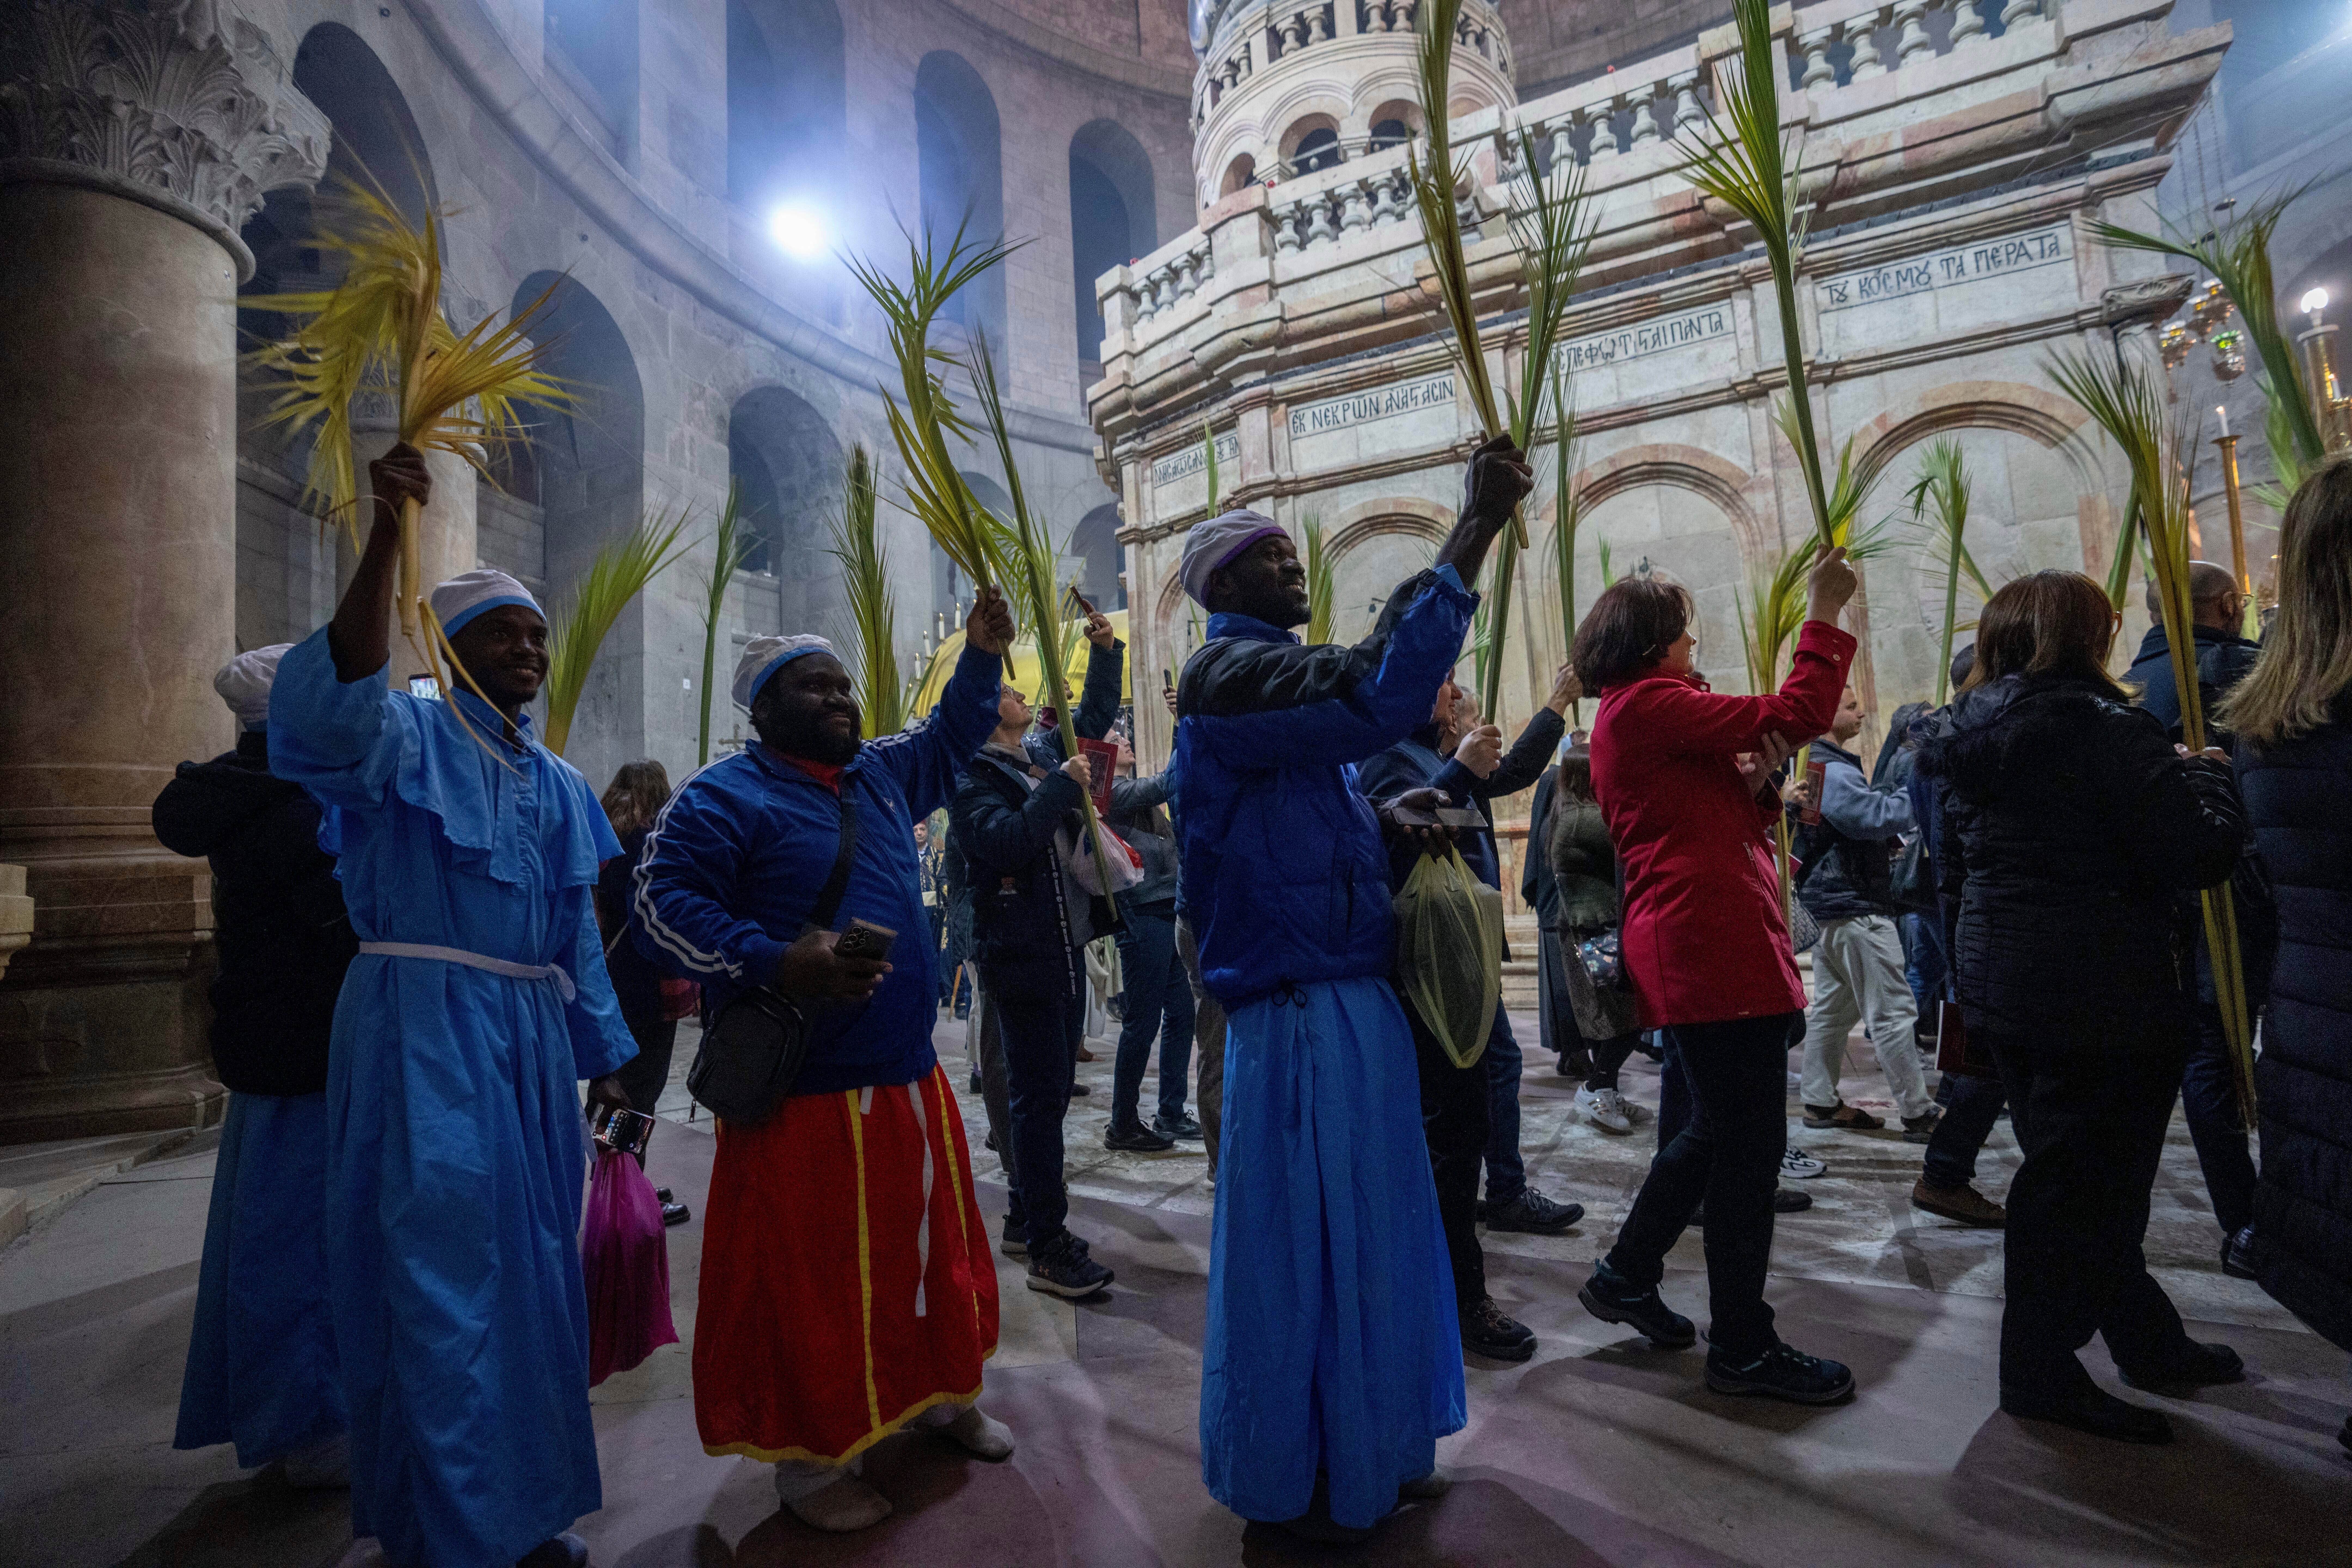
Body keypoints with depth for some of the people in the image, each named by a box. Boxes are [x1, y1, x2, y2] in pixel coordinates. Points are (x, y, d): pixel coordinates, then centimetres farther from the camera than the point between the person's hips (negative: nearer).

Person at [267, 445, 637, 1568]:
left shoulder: (557, 784, 16)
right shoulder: (411, 734, -2)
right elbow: (341, 695, -27)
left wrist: (604, 1050, 17)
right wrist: (386, 539, -37)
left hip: (531, 1034, 7)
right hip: (427, 1025, -7)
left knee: (529, 1262, 13)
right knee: (443, 1263, -4)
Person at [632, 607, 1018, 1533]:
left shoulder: (880, 777, 14)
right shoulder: (724, 797, -8)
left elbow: (949, 740, 30)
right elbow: (663, 904, -15)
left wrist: (981, 658, 18)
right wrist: (773, 963, -26)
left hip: (909, 1078, 8)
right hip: (802, 1095, -7)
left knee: (927, 1251, 19)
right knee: (805, 1276, 4)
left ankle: (938, 1396, 40)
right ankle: (812, 1458, 23)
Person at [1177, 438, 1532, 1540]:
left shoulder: (1285, 674, 16)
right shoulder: (1226, 676, -15)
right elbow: (1378, 704, -30)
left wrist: (1395, 819, 3)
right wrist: (1474, 530, -28)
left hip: (1359, 1003, 10)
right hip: (1299, 1017, -10)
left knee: (1373, 1231, 19)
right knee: (1302, 1243, 4)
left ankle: (1373, 1443, 38)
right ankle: (1292, 1479, 25)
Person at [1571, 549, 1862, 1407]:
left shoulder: (1630, 715, 21)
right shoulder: (1649, 705, -11)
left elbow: (1722, 822, 20)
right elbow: (1795, 715, -17)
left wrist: (1756, 779, 0)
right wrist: (1824, 615, -6)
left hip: (1697, 950, 11)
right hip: (1712, 950, -11)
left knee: (1715, 1129, 19)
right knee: (1749, 1143, -2)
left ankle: (1626, 1274, 29)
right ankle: (1743, 1346, 10)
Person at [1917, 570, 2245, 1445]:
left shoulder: (1963, 738, 8)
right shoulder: (2101, 727, -15)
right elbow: (2197, 856, -17)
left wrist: (1967, 984, 22)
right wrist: (2207, 777, 2)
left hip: (2001, 991, 8)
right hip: (2102, 995, -8)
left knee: (2070, 1168, 19)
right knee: (2083, 1183, 4)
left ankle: (2146, 1340, 36)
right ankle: (2042, 1371, 15)